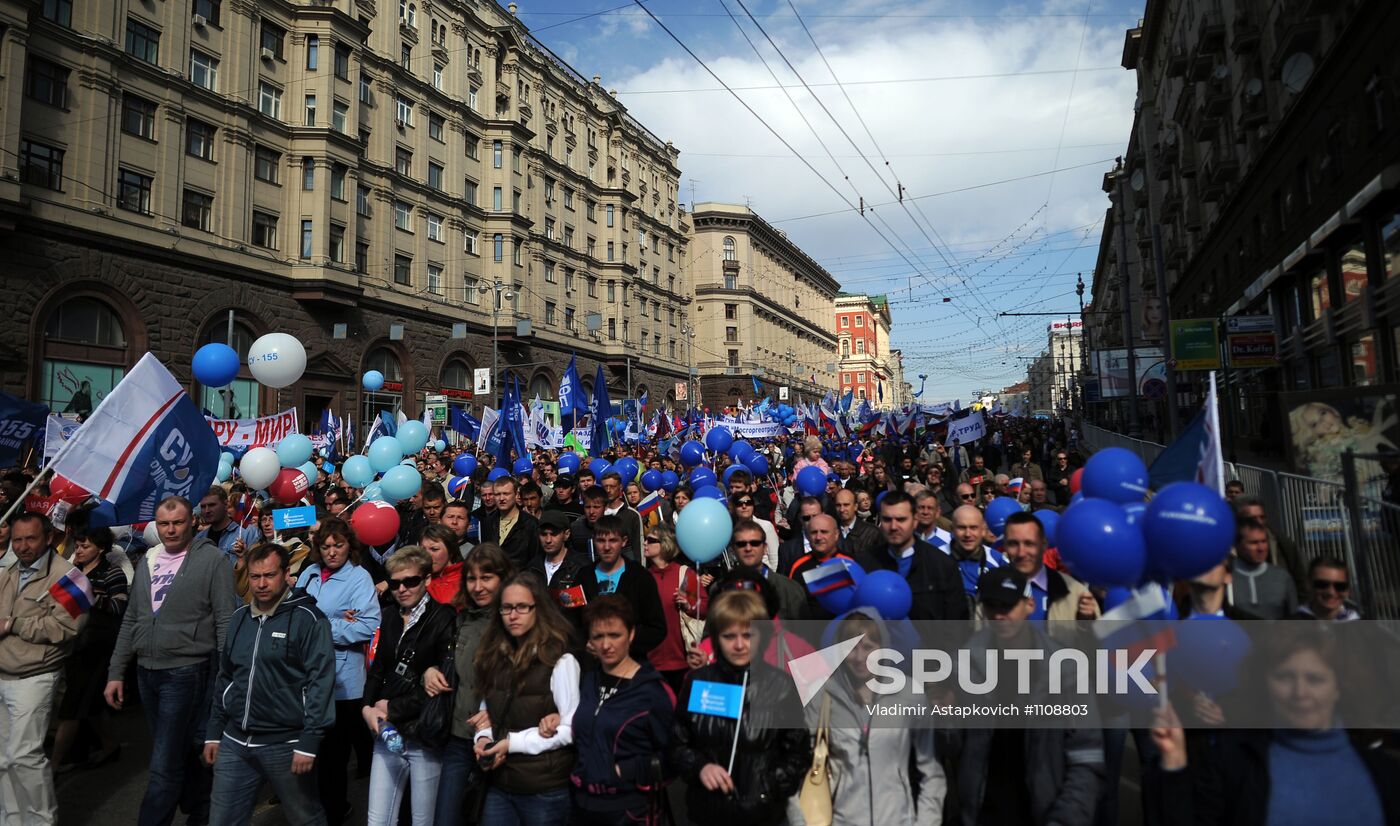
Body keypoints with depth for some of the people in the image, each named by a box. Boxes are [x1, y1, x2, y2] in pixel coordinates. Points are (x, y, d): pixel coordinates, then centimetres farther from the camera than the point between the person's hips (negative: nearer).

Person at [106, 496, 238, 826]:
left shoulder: (212, 559, -10)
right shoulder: (147, 561, 10)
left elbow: (226, 623, -11)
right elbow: (131, 621, 16)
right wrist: (116, 673, 12)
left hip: (186, 672, -6)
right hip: (146, 672, 7)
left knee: (164, 766, -5)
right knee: (184, 752, 19)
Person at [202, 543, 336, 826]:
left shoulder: (308, 618, -12)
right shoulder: (239, 618, 9)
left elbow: (320, 680, -16)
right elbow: (225, 677, 18)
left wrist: (309, 742, -19)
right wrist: (214, 733, 16)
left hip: (285, 745, -6)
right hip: (235, 742, 6)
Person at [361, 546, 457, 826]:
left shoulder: (445, 619, -10)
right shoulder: (390, 618, 13)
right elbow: (377, 668, 16)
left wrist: (392, 709, -10)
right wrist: (368, 708, -2)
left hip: (426, 737, -6)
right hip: (387, 733, 6)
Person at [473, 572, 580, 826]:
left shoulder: (560, 661, -13)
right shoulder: (496, 657, 6)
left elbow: (572, 729, -14)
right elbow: (486, 710, 15)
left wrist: (513, 743, -16)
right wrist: (483, 738, -5)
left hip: (545, 789, -5)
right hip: (498, 784, 5)